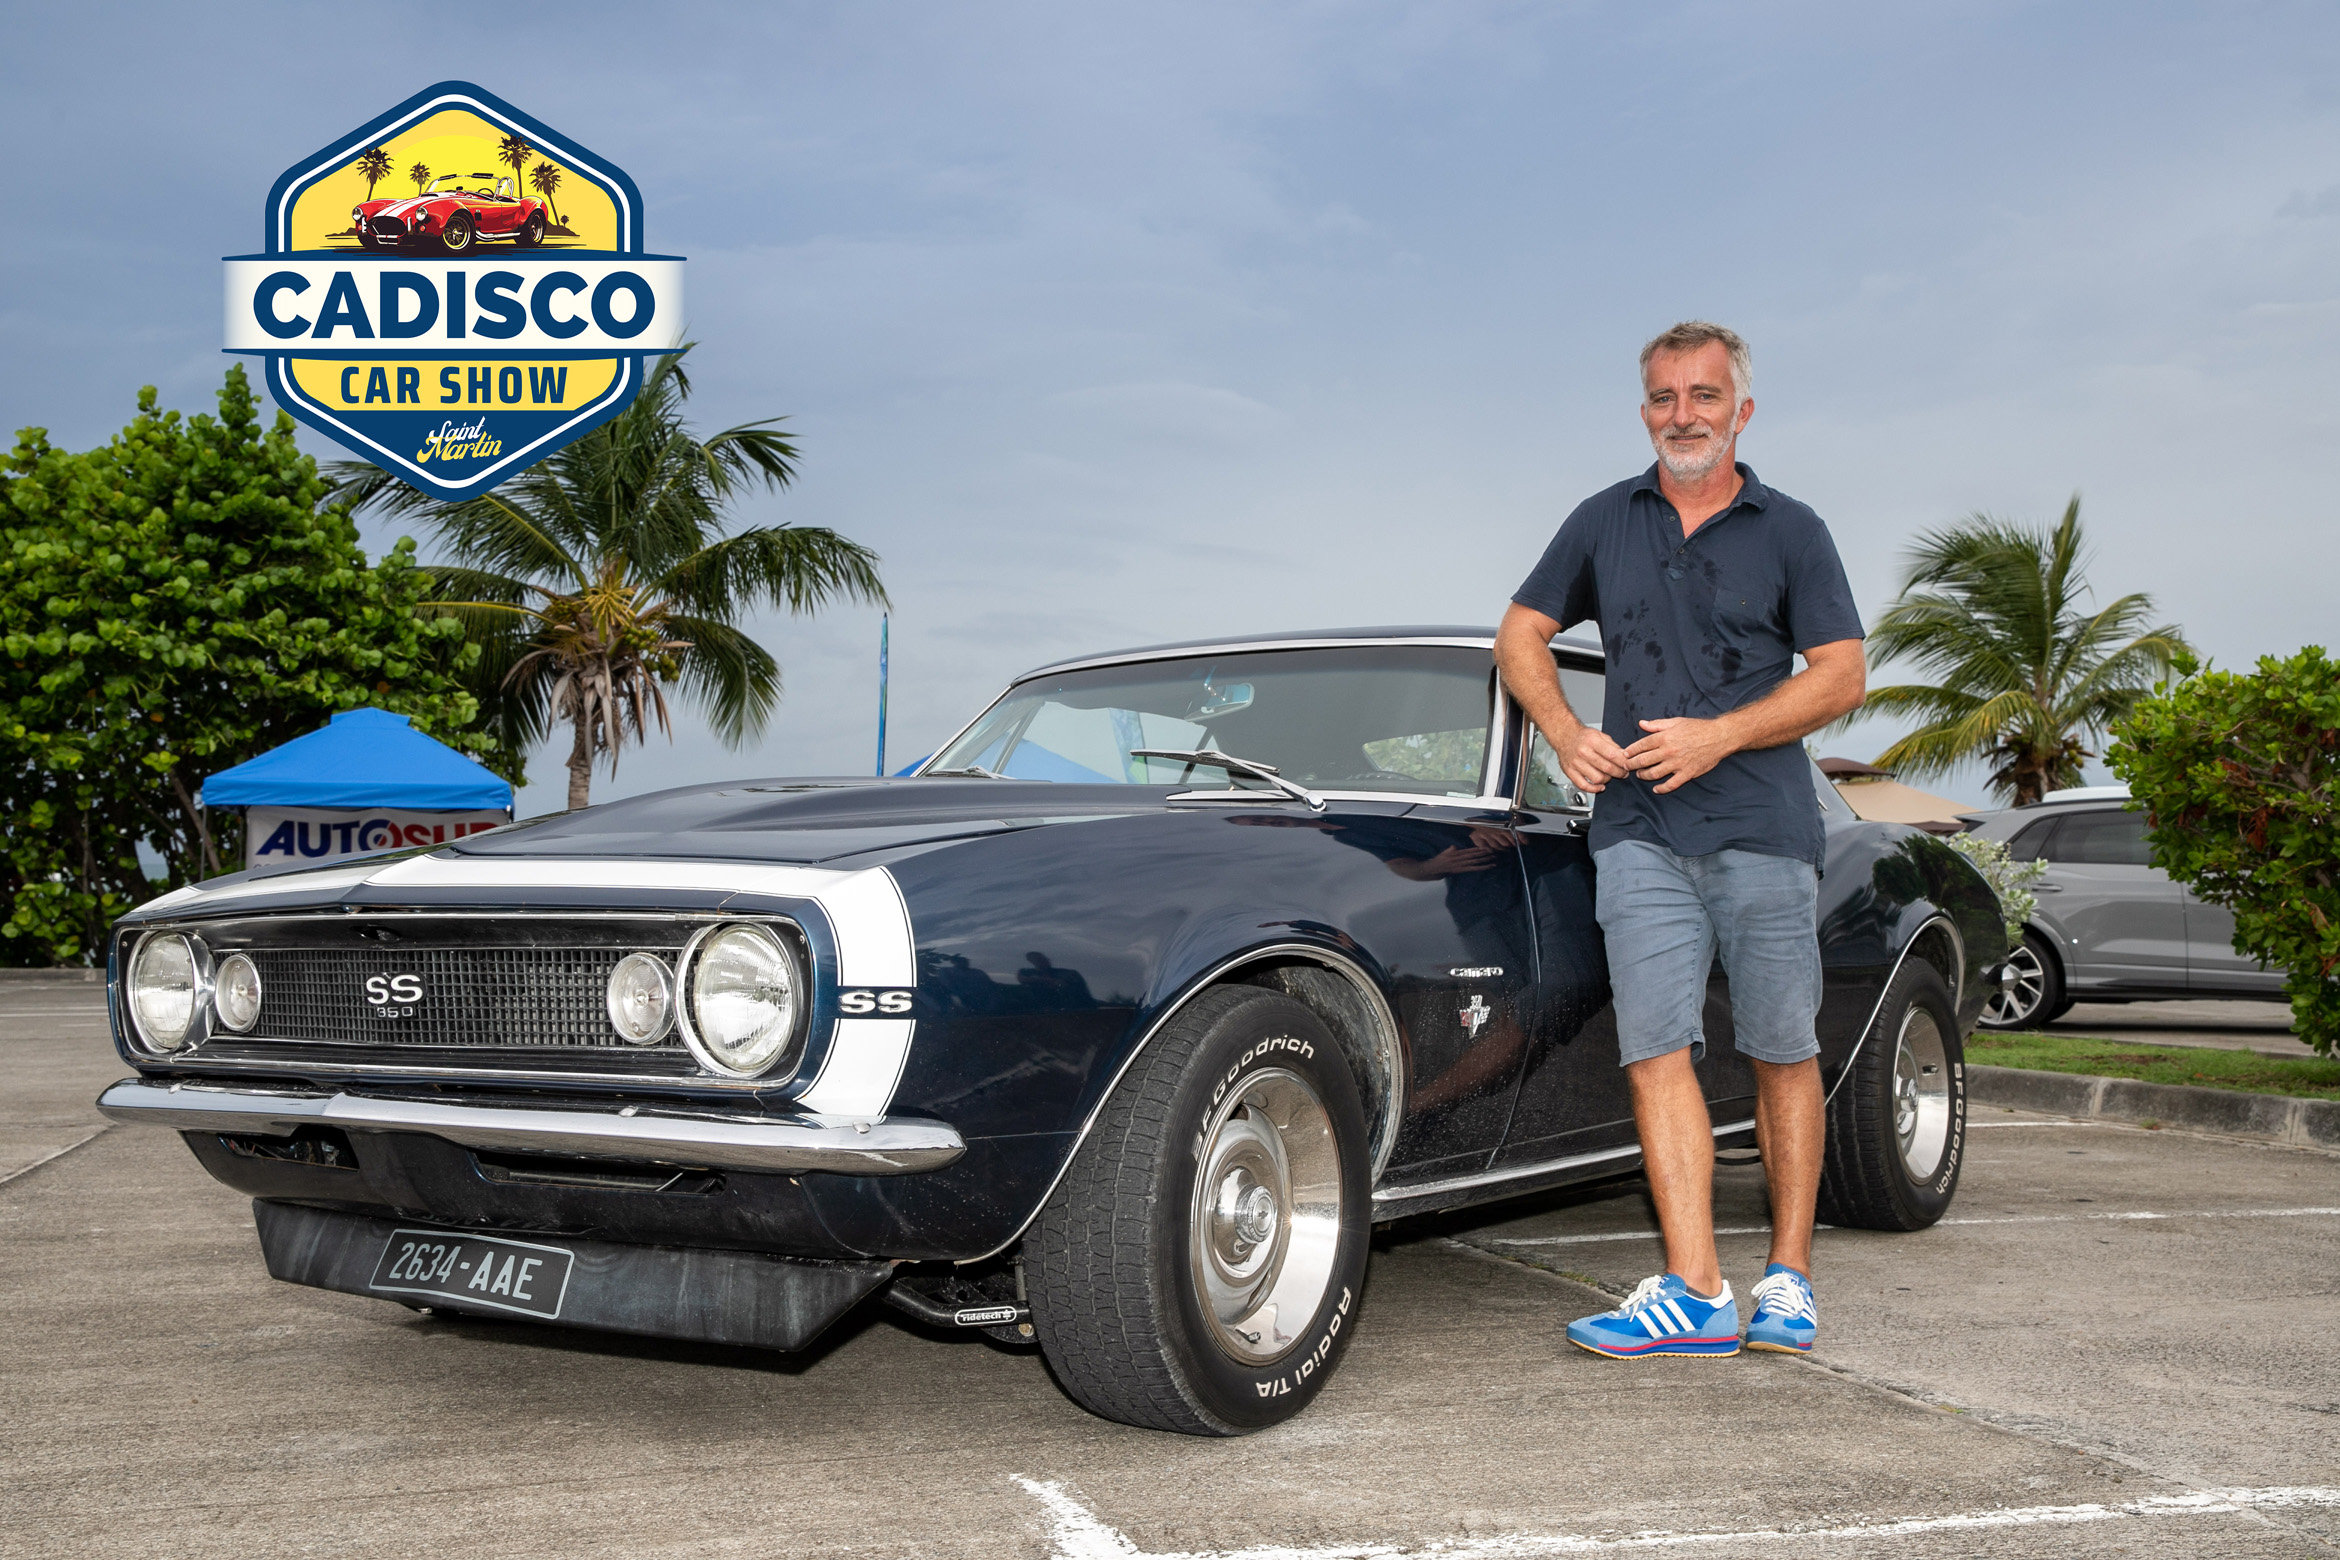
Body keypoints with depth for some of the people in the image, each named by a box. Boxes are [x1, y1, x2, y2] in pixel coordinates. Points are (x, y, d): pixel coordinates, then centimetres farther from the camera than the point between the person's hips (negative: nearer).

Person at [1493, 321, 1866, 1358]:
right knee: (1655, 1051, -9)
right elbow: (1521, 633, 18)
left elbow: (1841, 677, 1)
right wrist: (1564, 732, 0)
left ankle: (1789, 1277, 15)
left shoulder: (1790, 532, 7)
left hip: (1764, 831, -1)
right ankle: (1695, 1292, -8)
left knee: (1782, 1053, 4)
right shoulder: (1605, 522, 13)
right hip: (1637, 833, 1)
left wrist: (1719, 735, -12)